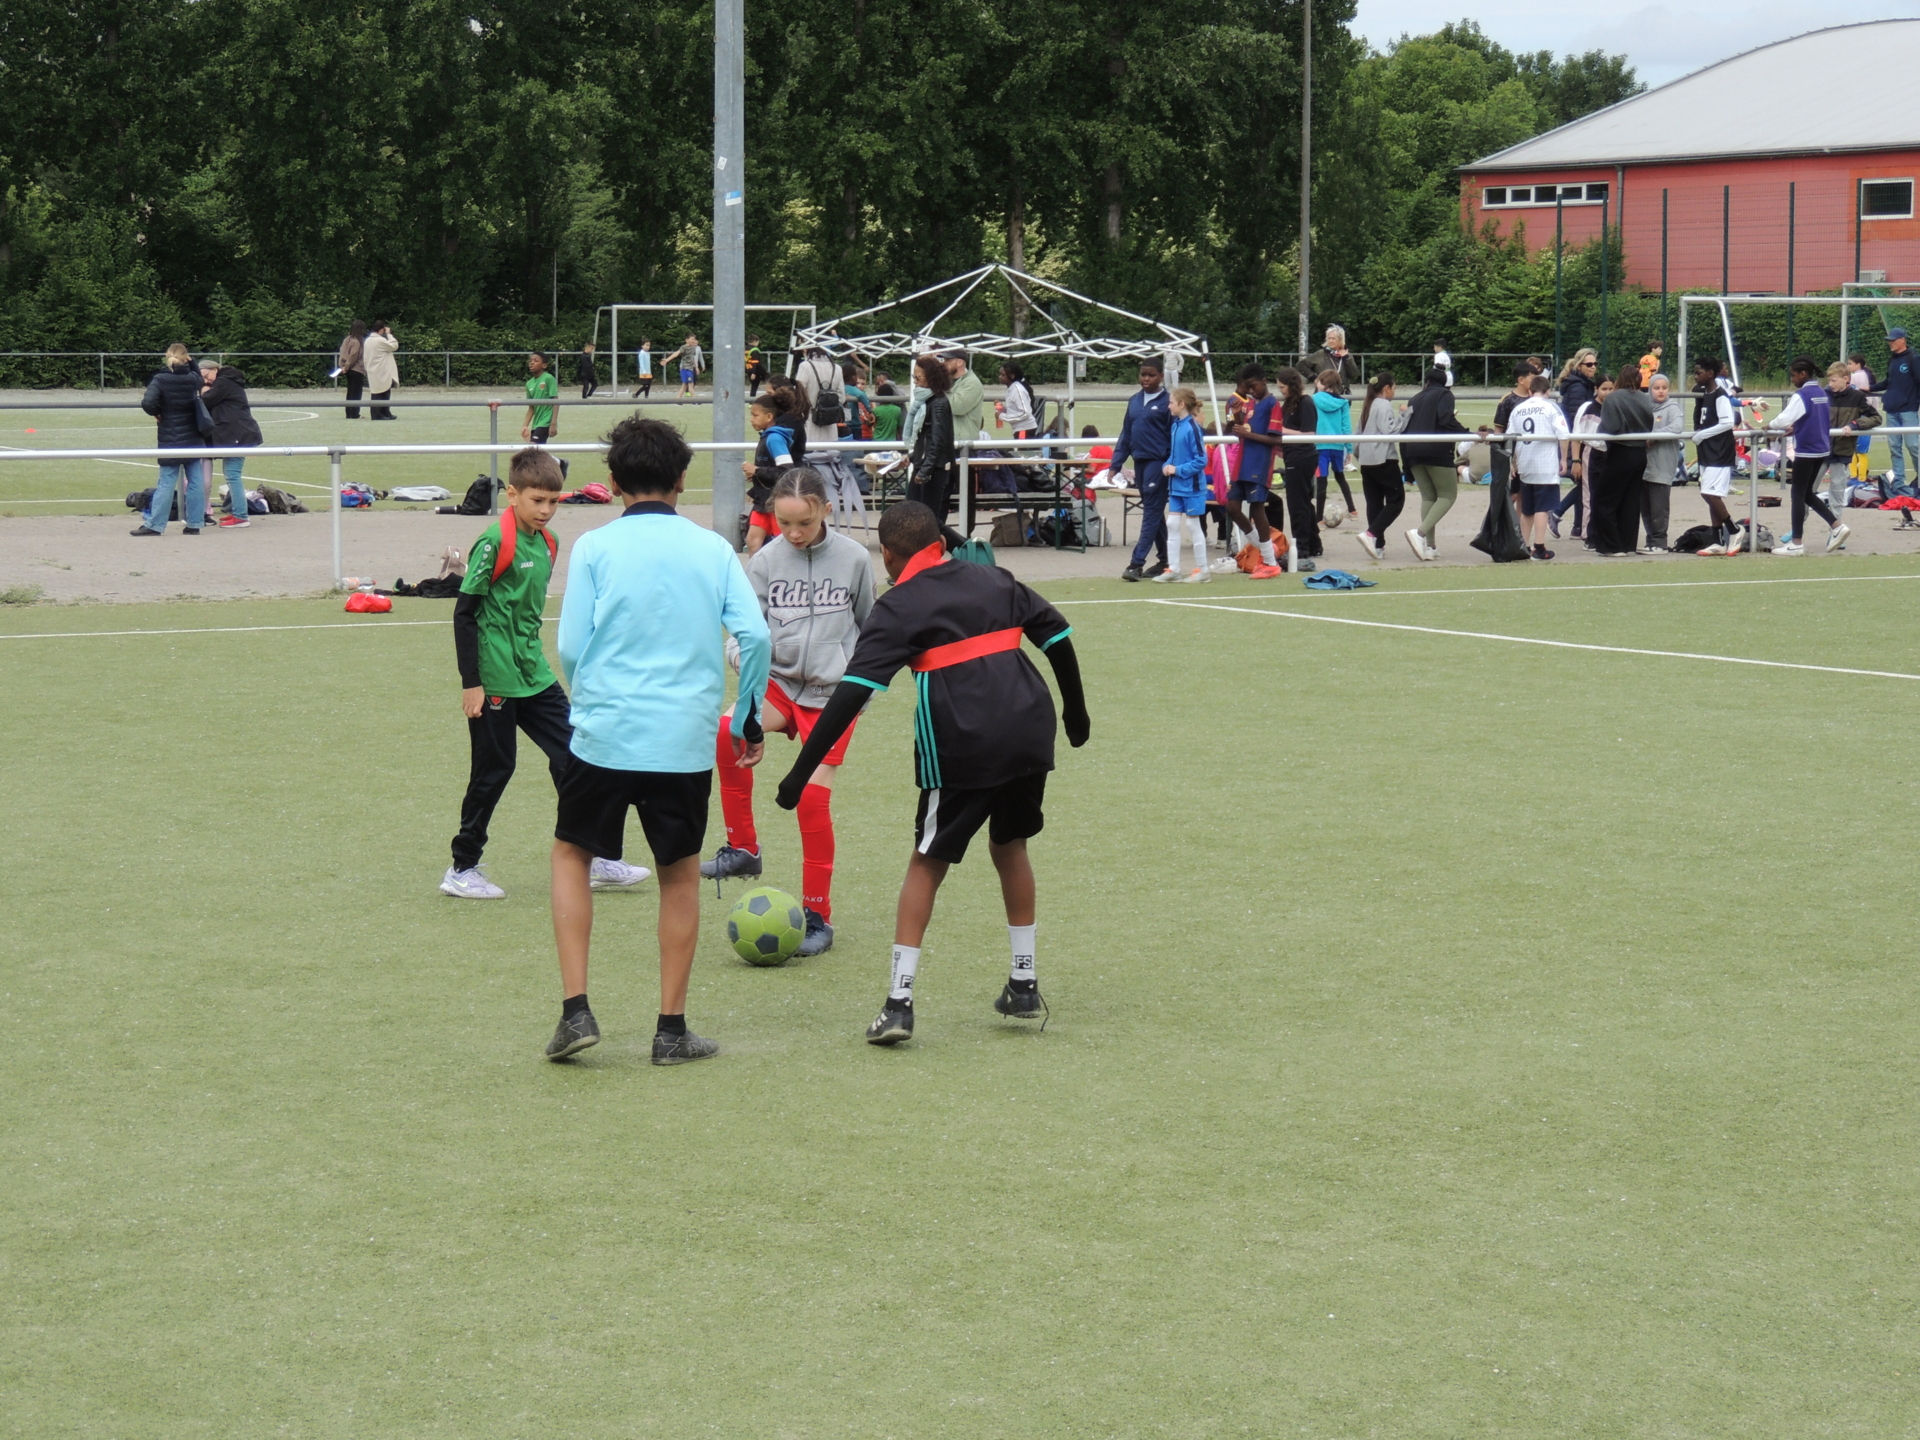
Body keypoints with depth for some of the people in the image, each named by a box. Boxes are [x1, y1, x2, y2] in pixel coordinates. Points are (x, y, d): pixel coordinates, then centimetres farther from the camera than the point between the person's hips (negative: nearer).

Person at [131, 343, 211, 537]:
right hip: (193, 439, 3)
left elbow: (148, 403, -23)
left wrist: (157, 412, -4)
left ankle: (154, 524, -3)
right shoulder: (193, 379, 1)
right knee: (195, 481, 6)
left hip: (170, 440, -3)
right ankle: (194, 523, 6)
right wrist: (190, 362, 15)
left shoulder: (160, 380, -11)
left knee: (166, 483, -3)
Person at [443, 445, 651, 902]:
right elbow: (464, 612, -14)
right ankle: (462, 869, 14)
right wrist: (471, 683, -15)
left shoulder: (547, 543, 8)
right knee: (493, 770, 1)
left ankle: (596, 862, 14)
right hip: (496, 680, -8)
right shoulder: (494, 543, -15)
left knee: (572, 757, 6)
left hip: (535, 675, 8)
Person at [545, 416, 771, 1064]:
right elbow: (755, 634, -4)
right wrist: (749, 719, 8)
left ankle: (576, 1010, 8)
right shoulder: (712, 548, 4)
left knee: (572, 853, 18)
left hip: (604, 736, -1)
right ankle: (672, 1030, 14)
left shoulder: (594, 548, -1)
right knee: (679, 875, 14)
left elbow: (570, 649, -4)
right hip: (686, 741, 1)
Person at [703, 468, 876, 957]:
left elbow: (870, 624, 10)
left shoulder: (853, 558, -3)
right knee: (728, 731, -28)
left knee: (813, 797, -7)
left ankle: (818, 916, 7)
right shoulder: (766, 560, -2)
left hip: (833, 694, -2)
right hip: (781, 683, 2)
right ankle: (743, 848, -10)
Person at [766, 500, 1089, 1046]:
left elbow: (851, 693, -7)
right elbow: (1057, 636, 17)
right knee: (1009, 845, 24)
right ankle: (1023, 985, 28)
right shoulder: (994, 581, 16)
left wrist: (801, 771, -8)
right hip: (1030, 734, 5)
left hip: (960, 750, -4)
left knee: (927, 863, 6)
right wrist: (1075, 712, 31)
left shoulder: (898, 608, 2)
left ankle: (899, 1001, -2)